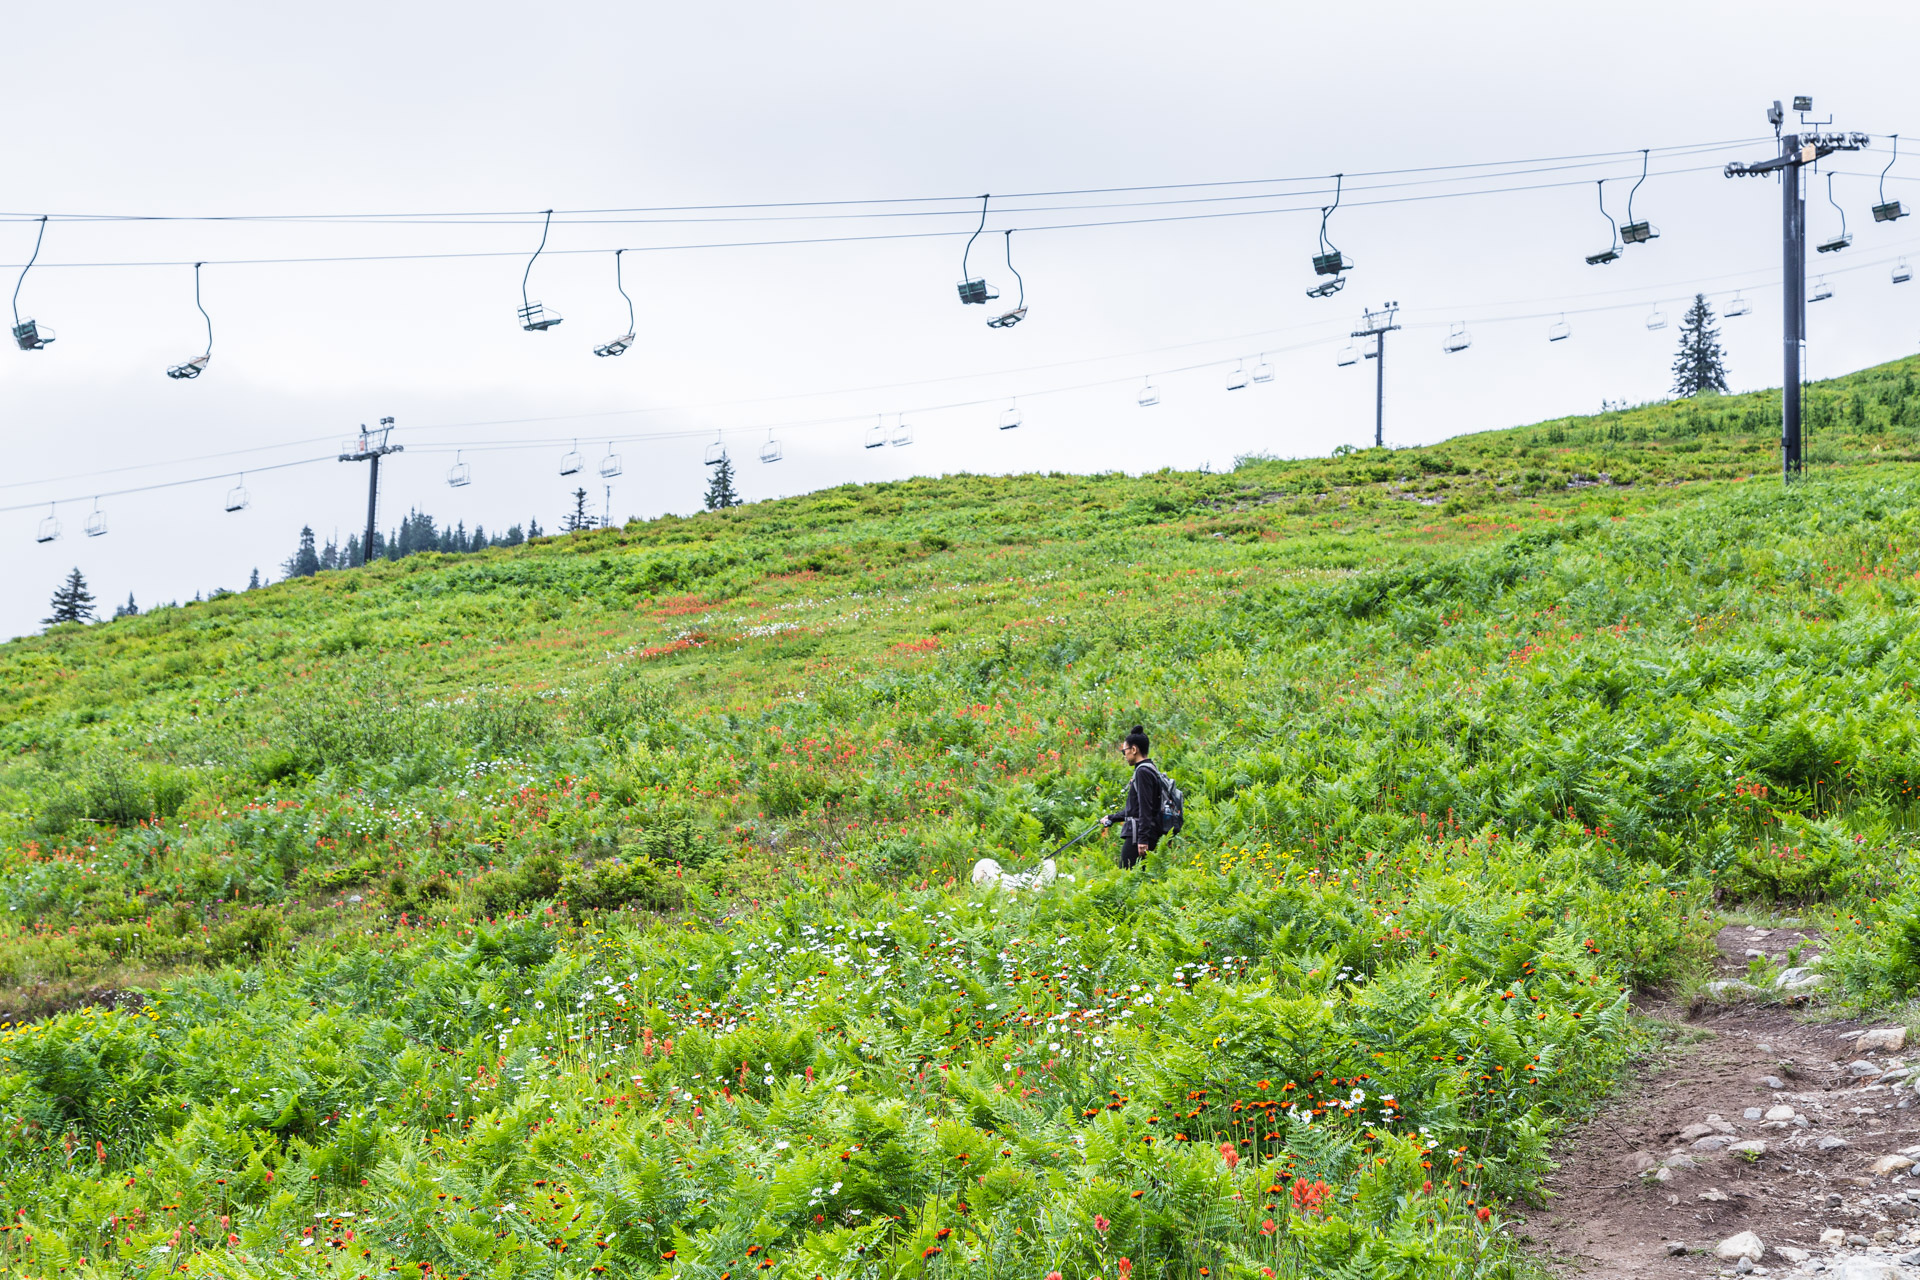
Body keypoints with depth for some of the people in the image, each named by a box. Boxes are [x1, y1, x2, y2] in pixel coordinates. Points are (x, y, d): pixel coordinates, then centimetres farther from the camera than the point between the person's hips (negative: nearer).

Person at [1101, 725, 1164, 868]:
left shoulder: (1143, 771, -12)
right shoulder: (1151, 769, 20)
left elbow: (1146, 808, -19)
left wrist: (1143, 839, -23)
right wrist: (1111, 818, 38)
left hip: (1138, 835, -10)